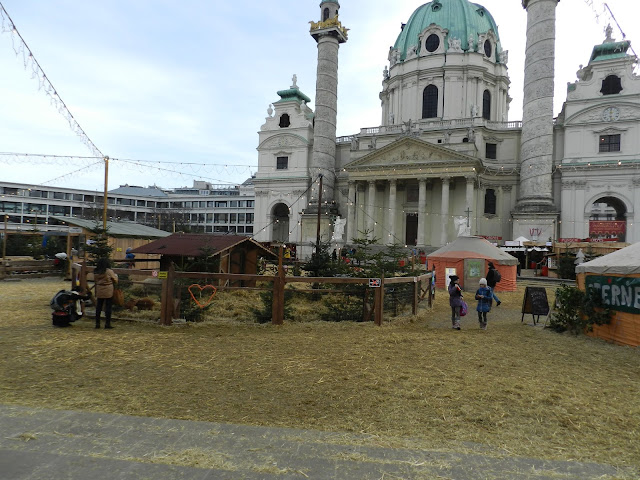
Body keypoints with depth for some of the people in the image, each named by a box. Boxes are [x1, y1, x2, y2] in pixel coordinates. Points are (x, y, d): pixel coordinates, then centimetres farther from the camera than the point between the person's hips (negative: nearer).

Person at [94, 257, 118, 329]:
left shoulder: (95, 272, 1)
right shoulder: (109, 271, -12)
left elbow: (95, 280, 7)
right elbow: (115, 280, -3)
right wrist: (116, 275, 17)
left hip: (99, 292, 4)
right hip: (108, 292, -4)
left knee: (98, 307, 11)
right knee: (108, 307, 2)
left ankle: (97, 323, 15)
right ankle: (107, 324, 3)